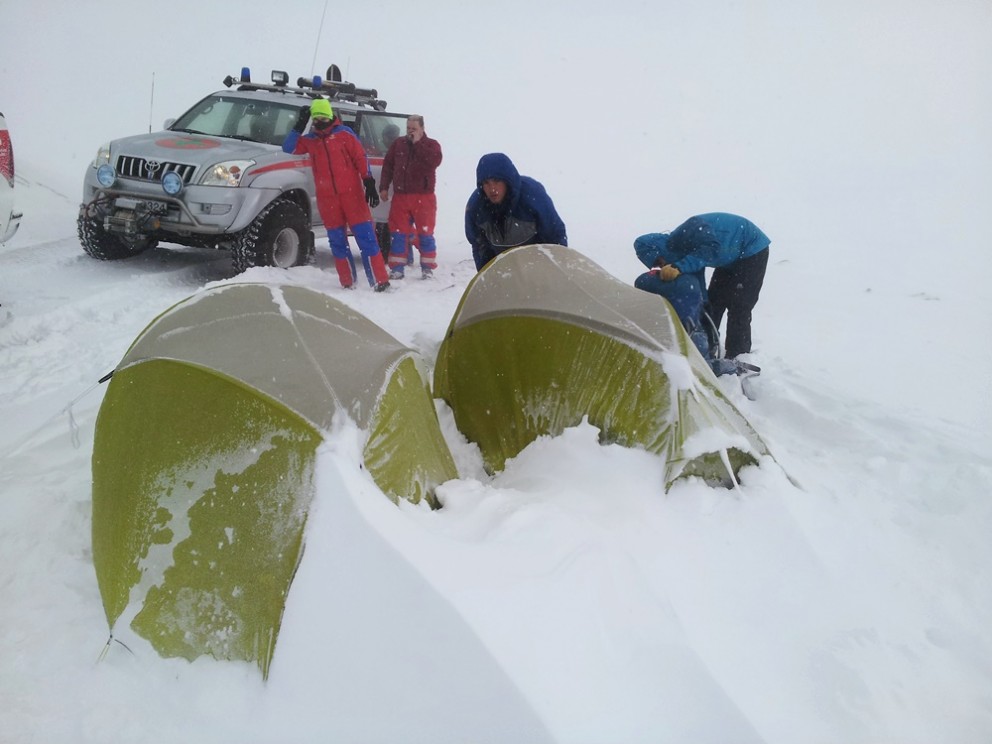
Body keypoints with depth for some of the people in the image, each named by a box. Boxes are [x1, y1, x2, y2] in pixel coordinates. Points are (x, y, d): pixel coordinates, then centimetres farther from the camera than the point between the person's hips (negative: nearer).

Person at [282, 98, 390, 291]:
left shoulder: (344, 133, 3)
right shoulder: (310, 140, 12)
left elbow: (361, 158, 0)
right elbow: (288, 148, 2)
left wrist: (369, 183, -8)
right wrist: (300, 125, -3)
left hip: (351, 193, -4)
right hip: (326, 198, 4)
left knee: (365, 236, -8)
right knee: (337, 241, 6)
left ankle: (380, 280, -9)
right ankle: (348, 283, 12)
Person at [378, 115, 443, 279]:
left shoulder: (431, 144, 2)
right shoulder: (398, 143, 10)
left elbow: (435, 161, -20)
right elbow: (388, 165, 11)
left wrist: (418, 144, -16)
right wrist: (384, 187, 5)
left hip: (423, 197, -2)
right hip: (400, 196, 3)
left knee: (425, 233, 1)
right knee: (397, 232, 2)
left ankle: (427, 268, 10)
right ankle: (397, 268, 8)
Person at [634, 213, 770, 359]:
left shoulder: (689, 231, -31)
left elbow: (712, 249, -42)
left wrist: (680, 267, -43)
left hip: (752, 251, -9)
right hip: (732, 259, 9)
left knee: (738, 309, -11)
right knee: (711, 303, 8)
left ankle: (737, 357, -3)